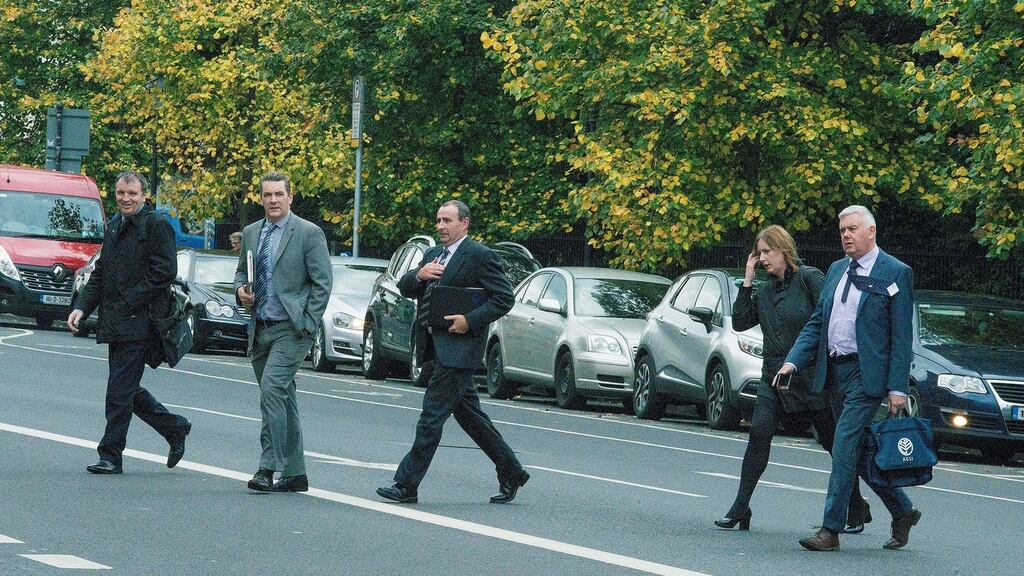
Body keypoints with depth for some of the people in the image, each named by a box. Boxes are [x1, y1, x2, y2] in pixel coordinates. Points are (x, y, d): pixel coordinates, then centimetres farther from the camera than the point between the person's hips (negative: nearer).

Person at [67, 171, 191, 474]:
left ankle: (110, 455, -2)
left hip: (139, 322, -8)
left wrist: (126, 305, -17)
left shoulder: (156, 225, -8)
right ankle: (175, 428, 27)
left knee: (120, 389, -8)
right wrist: (82, 308, 6)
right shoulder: (115, 227, 18)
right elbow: (100, 273, 21)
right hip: (115, 323, 8)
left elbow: (163, 273, -15)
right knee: (126, 389, 11)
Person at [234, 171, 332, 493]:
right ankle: (294, 473, 15)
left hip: (291, 330, -6)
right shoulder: (251, 233, 13)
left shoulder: (309, 233, -5)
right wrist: (241, 289, 1)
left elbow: (322, 282, -6)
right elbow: (241, 271, 24)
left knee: (272, 391, -19)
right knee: (282, 399, 10)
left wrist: (307, 324, -13)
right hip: (260, 330, 6)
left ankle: (268, 467, -18)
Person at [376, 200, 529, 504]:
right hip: (436, 346, 9)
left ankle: (407, 484, -8)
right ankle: (511, 473, 23)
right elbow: (404, 288, 14)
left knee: (432, 416, -9)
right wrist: (419, 275, -7)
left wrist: (470, 320, -19)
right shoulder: (432, 254, 18)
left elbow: (504, 299, -11)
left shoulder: (480, 256, -8)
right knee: (469, 414, 14)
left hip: (458, 346, -9)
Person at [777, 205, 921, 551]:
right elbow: (817, 323, 16)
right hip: (835, 370, 7)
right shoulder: (836, 270, 15)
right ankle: (902, 512, 27)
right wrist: (793, 361, 2)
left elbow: (902, 336, -8)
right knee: (859, 451, 11)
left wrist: (898, 387, -13)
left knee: (845, 447, -12)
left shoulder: (895, 273, -5)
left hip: (867, 373, -7)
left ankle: (830, 530, -10)